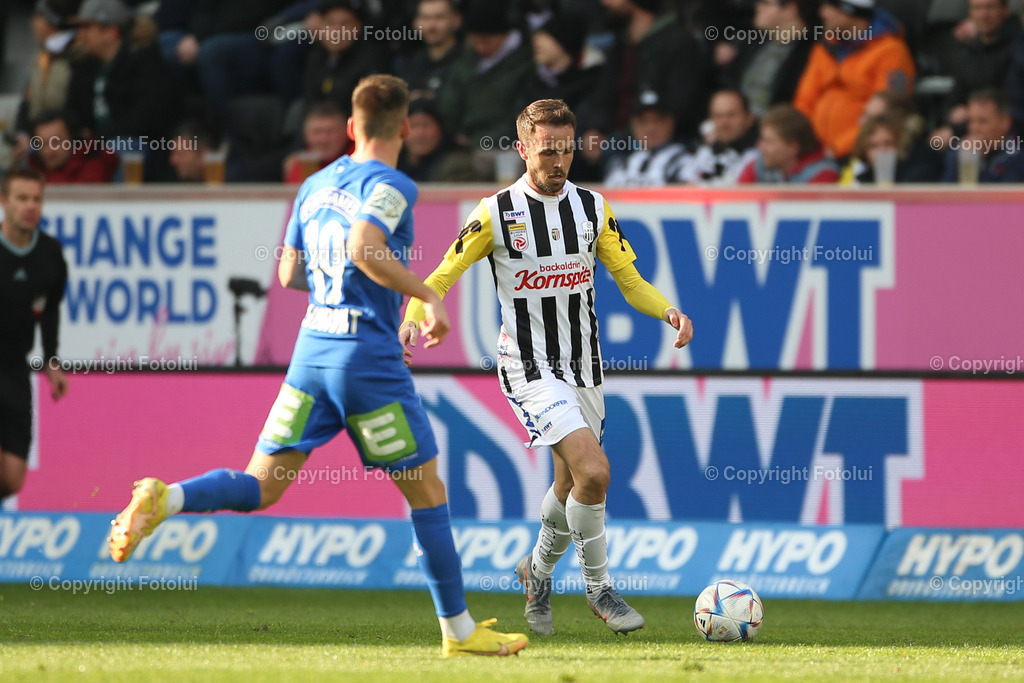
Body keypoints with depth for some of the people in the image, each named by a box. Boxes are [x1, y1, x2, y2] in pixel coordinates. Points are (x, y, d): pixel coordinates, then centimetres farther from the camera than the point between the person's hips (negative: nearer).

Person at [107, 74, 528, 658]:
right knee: (428, 492, 6)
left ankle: (163, 499, -22)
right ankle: (459, 629, 11)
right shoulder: (391, 186, -8)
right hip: (370, 356, -6)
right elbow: (363, 248, -25)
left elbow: (290, 273, 19)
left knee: (261, 487, 4)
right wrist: (428, 295, -18)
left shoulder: (315, 185, 14)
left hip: (313, 345, 6)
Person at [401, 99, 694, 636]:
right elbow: (443, 275, -3)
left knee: (571, 485, 14)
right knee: (594, 472, -21)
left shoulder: (592, 208, 4)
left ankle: (538, 571, 42)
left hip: (584, 365, 5)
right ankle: (599, 589, -4)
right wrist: (414, 318, -23)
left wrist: (668, 312, -12)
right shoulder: (497, 213, -8)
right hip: (530, 367, -5)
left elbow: (630, 280, 8)